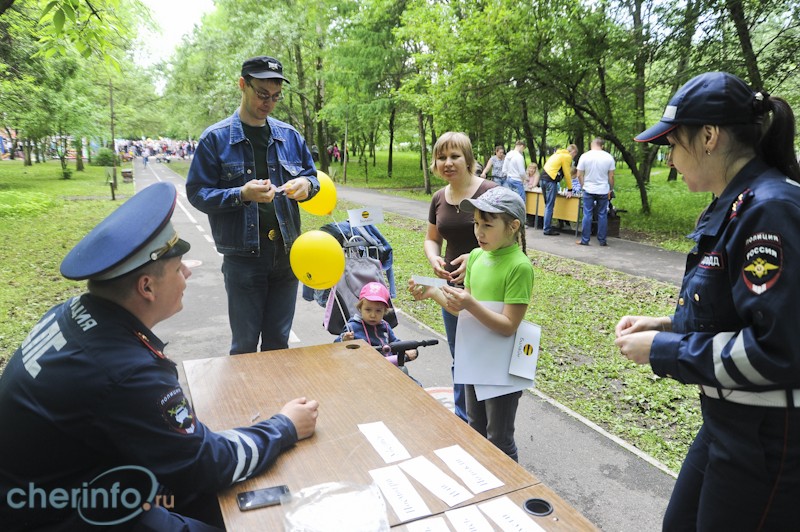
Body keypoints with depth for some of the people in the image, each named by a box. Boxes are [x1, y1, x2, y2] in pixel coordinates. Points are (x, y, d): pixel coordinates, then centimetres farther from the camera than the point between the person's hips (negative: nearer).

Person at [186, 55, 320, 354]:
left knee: (278, 342, 15)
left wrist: (307, 184, -7)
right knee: (244, 345, 7)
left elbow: (312, 174, 18)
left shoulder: (289, 136, 8)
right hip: (243, 258, -3)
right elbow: (197, 192, -5)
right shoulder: (215, 138, -3)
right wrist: (241, 194, -22)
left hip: (286, 254, 4)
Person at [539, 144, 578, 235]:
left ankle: (547, 226, 22)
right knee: (550, 206, -5)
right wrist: (569, 190, 3)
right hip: (550, 181, -9)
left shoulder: (557, 154, 25)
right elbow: (567, 174, -4)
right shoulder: (567, 157, -1)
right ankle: (547, 229, -2)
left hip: (542, 179, 9)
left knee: (548, 205, 16)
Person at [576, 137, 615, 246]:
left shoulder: (584, 156, -5)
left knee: (587, 215, 4)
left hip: (588, 190, -1)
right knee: (602, 215, 8)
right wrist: (611, 189, 14)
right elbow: (611, 176, 1)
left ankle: (585, 240, 6)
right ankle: (602, 240, 12)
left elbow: (579, 175, -3)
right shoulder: (609, 157, -2)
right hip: (603, 191, 1)